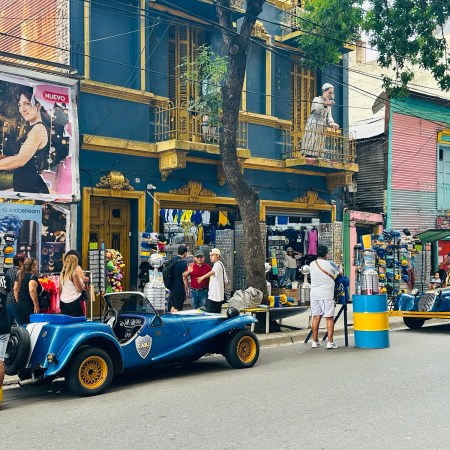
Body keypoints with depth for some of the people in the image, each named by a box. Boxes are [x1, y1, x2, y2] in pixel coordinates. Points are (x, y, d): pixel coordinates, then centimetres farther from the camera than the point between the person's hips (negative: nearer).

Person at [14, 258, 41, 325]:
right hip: (29, 306, -8)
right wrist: (36, 305, -18)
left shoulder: (20, 276, 13)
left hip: (19, 305, 8)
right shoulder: (33, 276, -11)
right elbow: (32, 291, -24)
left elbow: (15, 289, 15)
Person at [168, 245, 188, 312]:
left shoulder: (173, 259, 5)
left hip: (172, 287, 7)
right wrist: (186, 289, -9)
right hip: (180, 289, -7)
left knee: (172, 307, 17)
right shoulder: (183, 263, -17)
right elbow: (184, 277, -18)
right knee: (177, 308, -2)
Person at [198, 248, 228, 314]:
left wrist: (203, 277, -51)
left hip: (213, 296, -10)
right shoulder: (220, 264, 18)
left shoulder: (217, 264, -12)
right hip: (219, 296, 10)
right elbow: (226, 281, 21)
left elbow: (213, 272, -36)